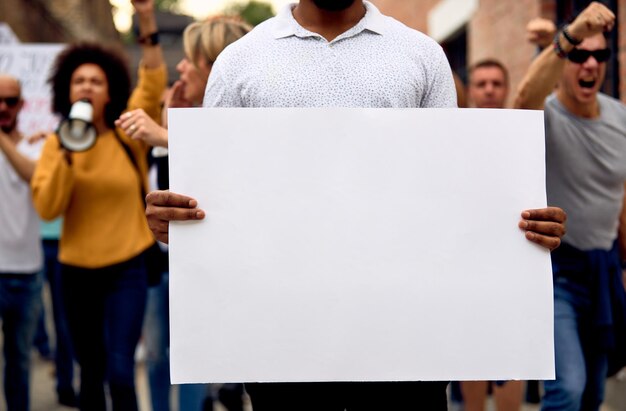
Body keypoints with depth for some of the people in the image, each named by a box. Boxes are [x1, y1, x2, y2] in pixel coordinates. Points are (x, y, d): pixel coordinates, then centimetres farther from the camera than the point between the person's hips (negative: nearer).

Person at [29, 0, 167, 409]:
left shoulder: (127, 135, -3)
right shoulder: (56, 144, 0)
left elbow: (154, 84, -17)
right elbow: (47, 208, -10)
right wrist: (67, 155, -20)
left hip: (127, 269, -2)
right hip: (77, 270, 2)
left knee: (120, 372, -13)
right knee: (91, 373, 14)